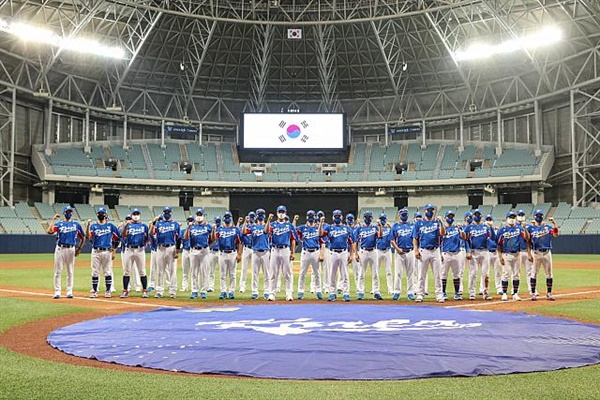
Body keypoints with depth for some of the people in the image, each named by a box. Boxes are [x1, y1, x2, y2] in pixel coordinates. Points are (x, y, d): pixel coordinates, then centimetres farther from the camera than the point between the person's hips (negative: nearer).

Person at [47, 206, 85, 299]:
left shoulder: (76, 224, 11)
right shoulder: (59, 224, 6)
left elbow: (83, 238, 15)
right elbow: (49, 231, -13)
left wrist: (79, 249, 6)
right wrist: (54, 219, -9)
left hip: (71, 249, 1)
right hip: (60, 249, -1)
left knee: (70, 272, 5)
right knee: (58, 271, -1)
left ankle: (69, 291, 11)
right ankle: (57, 292, 4)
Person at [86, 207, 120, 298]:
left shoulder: (110, 225, 6)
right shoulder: (93, 225, 6)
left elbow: (116, 239, 9)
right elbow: (88, 236, -11)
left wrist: (113, 252, 4)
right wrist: (88, 225, -22)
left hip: (107, 251, 0)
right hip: (96, 251, 0)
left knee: (108, 272, 2)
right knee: (95, 272, 3)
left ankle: (108, 291, 9)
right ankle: (94, 291, 9)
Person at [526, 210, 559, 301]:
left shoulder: (548, 227, 8)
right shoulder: (531, 228, 6)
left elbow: (555, 234, -10)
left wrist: (554, 223, -21)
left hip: (547, 252, 2)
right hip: (536, 253, -1)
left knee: (549, 273, 4)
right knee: (534, 273, -1)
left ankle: (549, 293, 13)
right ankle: (533, 293, 7)